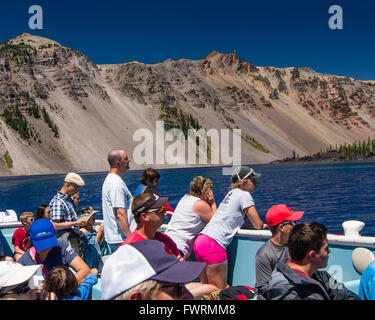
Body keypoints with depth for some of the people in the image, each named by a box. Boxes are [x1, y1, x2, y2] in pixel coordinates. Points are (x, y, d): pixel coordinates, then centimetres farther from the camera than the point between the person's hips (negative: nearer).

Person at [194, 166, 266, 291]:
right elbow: (258, 225, -2)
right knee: (219, 290, -2)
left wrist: (259, 224, 21)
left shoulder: (231, 193, 23)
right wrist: (263, 225, 20)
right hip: (214, 245, -9)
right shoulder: (244, 194, -3)